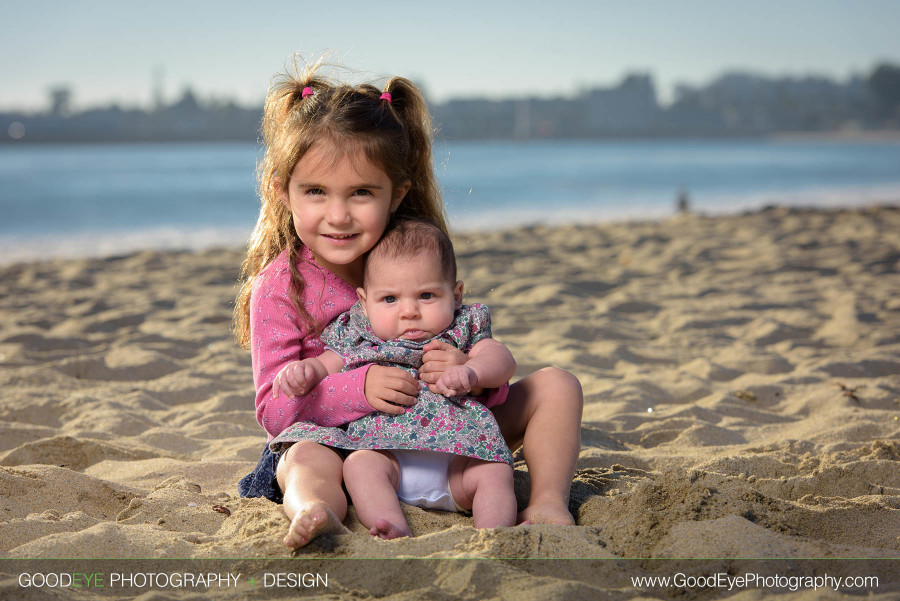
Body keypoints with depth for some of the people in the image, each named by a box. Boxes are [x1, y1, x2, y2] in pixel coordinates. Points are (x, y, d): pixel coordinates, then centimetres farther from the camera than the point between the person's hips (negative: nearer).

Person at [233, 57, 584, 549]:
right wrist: (357, 389, -34)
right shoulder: (278, 287, -12)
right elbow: (275, 409, -16)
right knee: (308, 460, -38)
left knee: (554, 384, -4)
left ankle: (548, 502, -13)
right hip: (338, 440, -4)